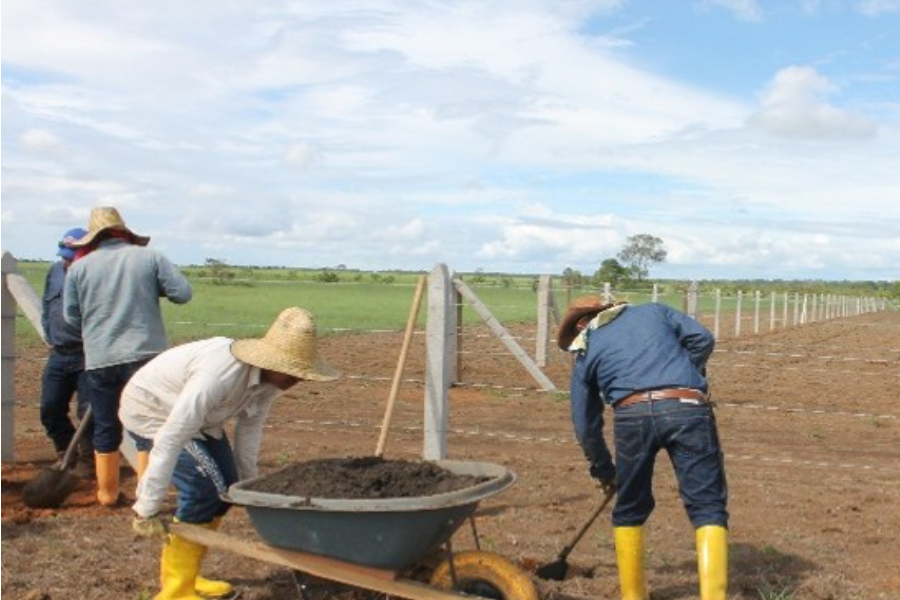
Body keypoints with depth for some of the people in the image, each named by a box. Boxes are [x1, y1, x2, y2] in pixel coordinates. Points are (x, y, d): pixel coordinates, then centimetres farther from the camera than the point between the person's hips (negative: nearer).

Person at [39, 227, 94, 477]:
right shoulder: (55, 271, 8)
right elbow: (46, 307, 20)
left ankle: (88, 460, 13)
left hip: (88, 356, -7)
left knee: (88, 411, -3)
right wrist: (50, 337, 13)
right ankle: (66, 455, 27)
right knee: (50, 409, 10)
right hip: (59, 355, 7)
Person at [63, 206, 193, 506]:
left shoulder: (79, 266, 4)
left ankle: (107, 492, 25)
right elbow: (183, 293, -4)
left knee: (105, 428, 15)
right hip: (145, 354, -2)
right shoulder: (150, 257, 0)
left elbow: (71, 316, 8)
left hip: (99, 359, 2)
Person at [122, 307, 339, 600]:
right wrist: (148, 509, -35)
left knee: (226, 487, 5)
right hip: (151, 411, -8)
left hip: (198, 416, 8)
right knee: (205, 488, -18)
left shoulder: (269, 376, -15)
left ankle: (185, 575, 22)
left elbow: (250, 429, -1)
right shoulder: (219, 375, -40)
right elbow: (170, 440, -39)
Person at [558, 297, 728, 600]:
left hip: (633, 413, 0)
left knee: (629, 510, 19)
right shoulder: (653, 310, 28)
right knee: (708, 507, 3)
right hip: (689, 408, 0)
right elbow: (702, 339, 16)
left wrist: (605, 472, 38)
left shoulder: (586, 352, 24)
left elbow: (586, 426, 25)